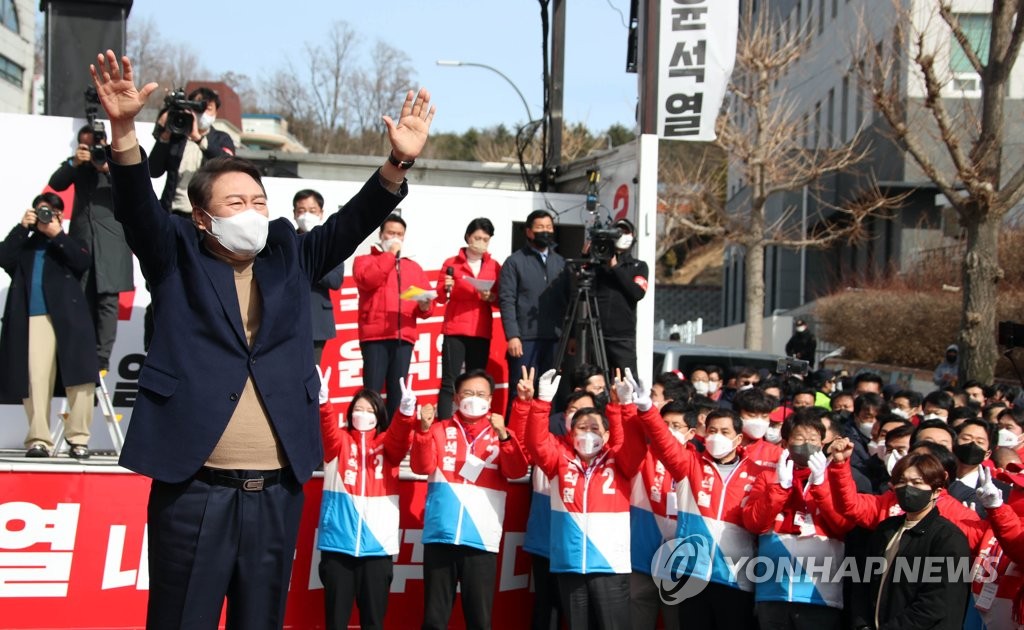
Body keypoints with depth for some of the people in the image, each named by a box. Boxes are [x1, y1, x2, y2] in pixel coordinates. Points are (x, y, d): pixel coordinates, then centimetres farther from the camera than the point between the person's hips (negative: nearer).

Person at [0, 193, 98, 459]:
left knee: (79, 378, -9)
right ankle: (39, 440, -9)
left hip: (68, 319, -1)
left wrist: (57, 235, -2)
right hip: (32, 320, 1)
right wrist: (22, 227, 3)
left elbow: (84, 262, 0)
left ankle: (78, 437, -3)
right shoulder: (24, 244, 23)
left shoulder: (70, 244, 20)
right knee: (35, 381, -9)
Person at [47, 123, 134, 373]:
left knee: (107, 300, -7)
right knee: (83, 300, -1)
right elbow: (56, 184, 2)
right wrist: (73, 163, -13)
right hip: (81, 238, 3)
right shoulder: (77, 163, 15)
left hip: (110, 240, -3)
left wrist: (108, 170, -16)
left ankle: (101, 359, -7)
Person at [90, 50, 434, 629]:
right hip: (195, 492, -3)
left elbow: (353, 221, 4)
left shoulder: (290, 258, 13)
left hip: (278, 493, 3)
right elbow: (138, 206, -10)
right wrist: (124, 130, -28)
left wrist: (400, 162, -12)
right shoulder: (178, 259, 5)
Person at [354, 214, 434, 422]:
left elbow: (427, 307, 15)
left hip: (404, 337, 4)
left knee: (398, 391, 3)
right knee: (372, 390, -10)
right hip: (375, 335, -4)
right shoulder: (364, 260, 10)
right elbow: (368, 280, -14)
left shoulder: (414, 267, 21)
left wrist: (425, 305, -10)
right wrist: (389, 254, -5)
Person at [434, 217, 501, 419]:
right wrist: (446, 290, -20)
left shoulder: (495, 267, 8)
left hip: (482, 332, 2)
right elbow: (440, 298, 0)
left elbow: (501, 301, 7)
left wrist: (490, 297, -13)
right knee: (449, 382, -8)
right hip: (455, 330, -2)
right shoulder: (451, 263, 3)